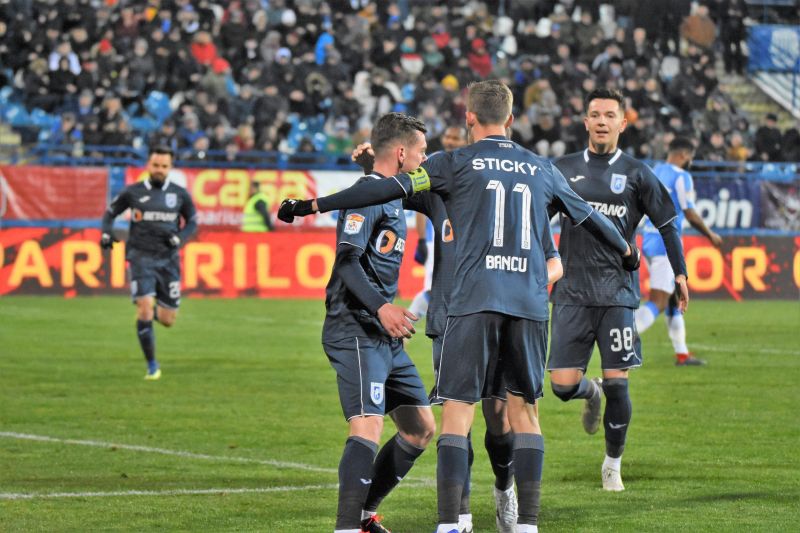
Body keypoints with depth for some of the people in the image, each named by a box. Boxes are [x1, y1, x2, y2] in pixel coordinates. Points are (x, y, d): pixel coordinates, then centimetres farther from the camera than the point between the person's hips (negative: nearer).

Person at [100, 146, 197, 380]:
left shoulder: (180, 194, 3)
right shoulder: (133, 192, 0)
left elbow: (192, 222, 13)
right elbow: (110, 212, 13)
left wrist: (179, 238, -6)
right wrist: (106, 233, -6)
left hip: (169, 259, 2)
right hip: (141, 257, -2)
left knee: (167, 320, 3)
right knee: (145, 308, -18)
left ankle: (156, 311, 43)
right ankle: (152, 366, -6)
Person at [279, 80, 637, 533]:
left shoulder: (457, 163, 4)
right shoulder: (541, 168, 16)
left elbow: (389, 189, -5)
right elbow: (587, 215, 30)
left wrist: (314, 205, -3)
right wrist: (627, 250, 49)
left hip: (474, 301, -4)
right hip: (530, 304, 4)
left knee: (457, 411, -4)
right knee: (524, 410, 12)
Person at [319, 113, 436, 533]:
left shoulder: (393, 197, 20)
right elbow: (347, 259, -22)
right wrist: (381, 307, -33)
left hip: (385, 337, 10)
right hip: (356, 333, -10)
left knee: (421, 428, 12)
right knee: (368, 427, -22)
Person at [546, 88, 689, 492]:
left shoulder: (636, 174, 5)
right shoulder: (563, 169, 8)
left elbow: (666, 224, 11)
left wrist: (680, 273, 7)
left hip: (617, 292, -1)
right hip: (572, 292, 1)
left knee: (617, 384, -4)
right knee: (563, 385, -6)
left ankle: (613, 463, 14)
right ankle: (590, 393, 31)